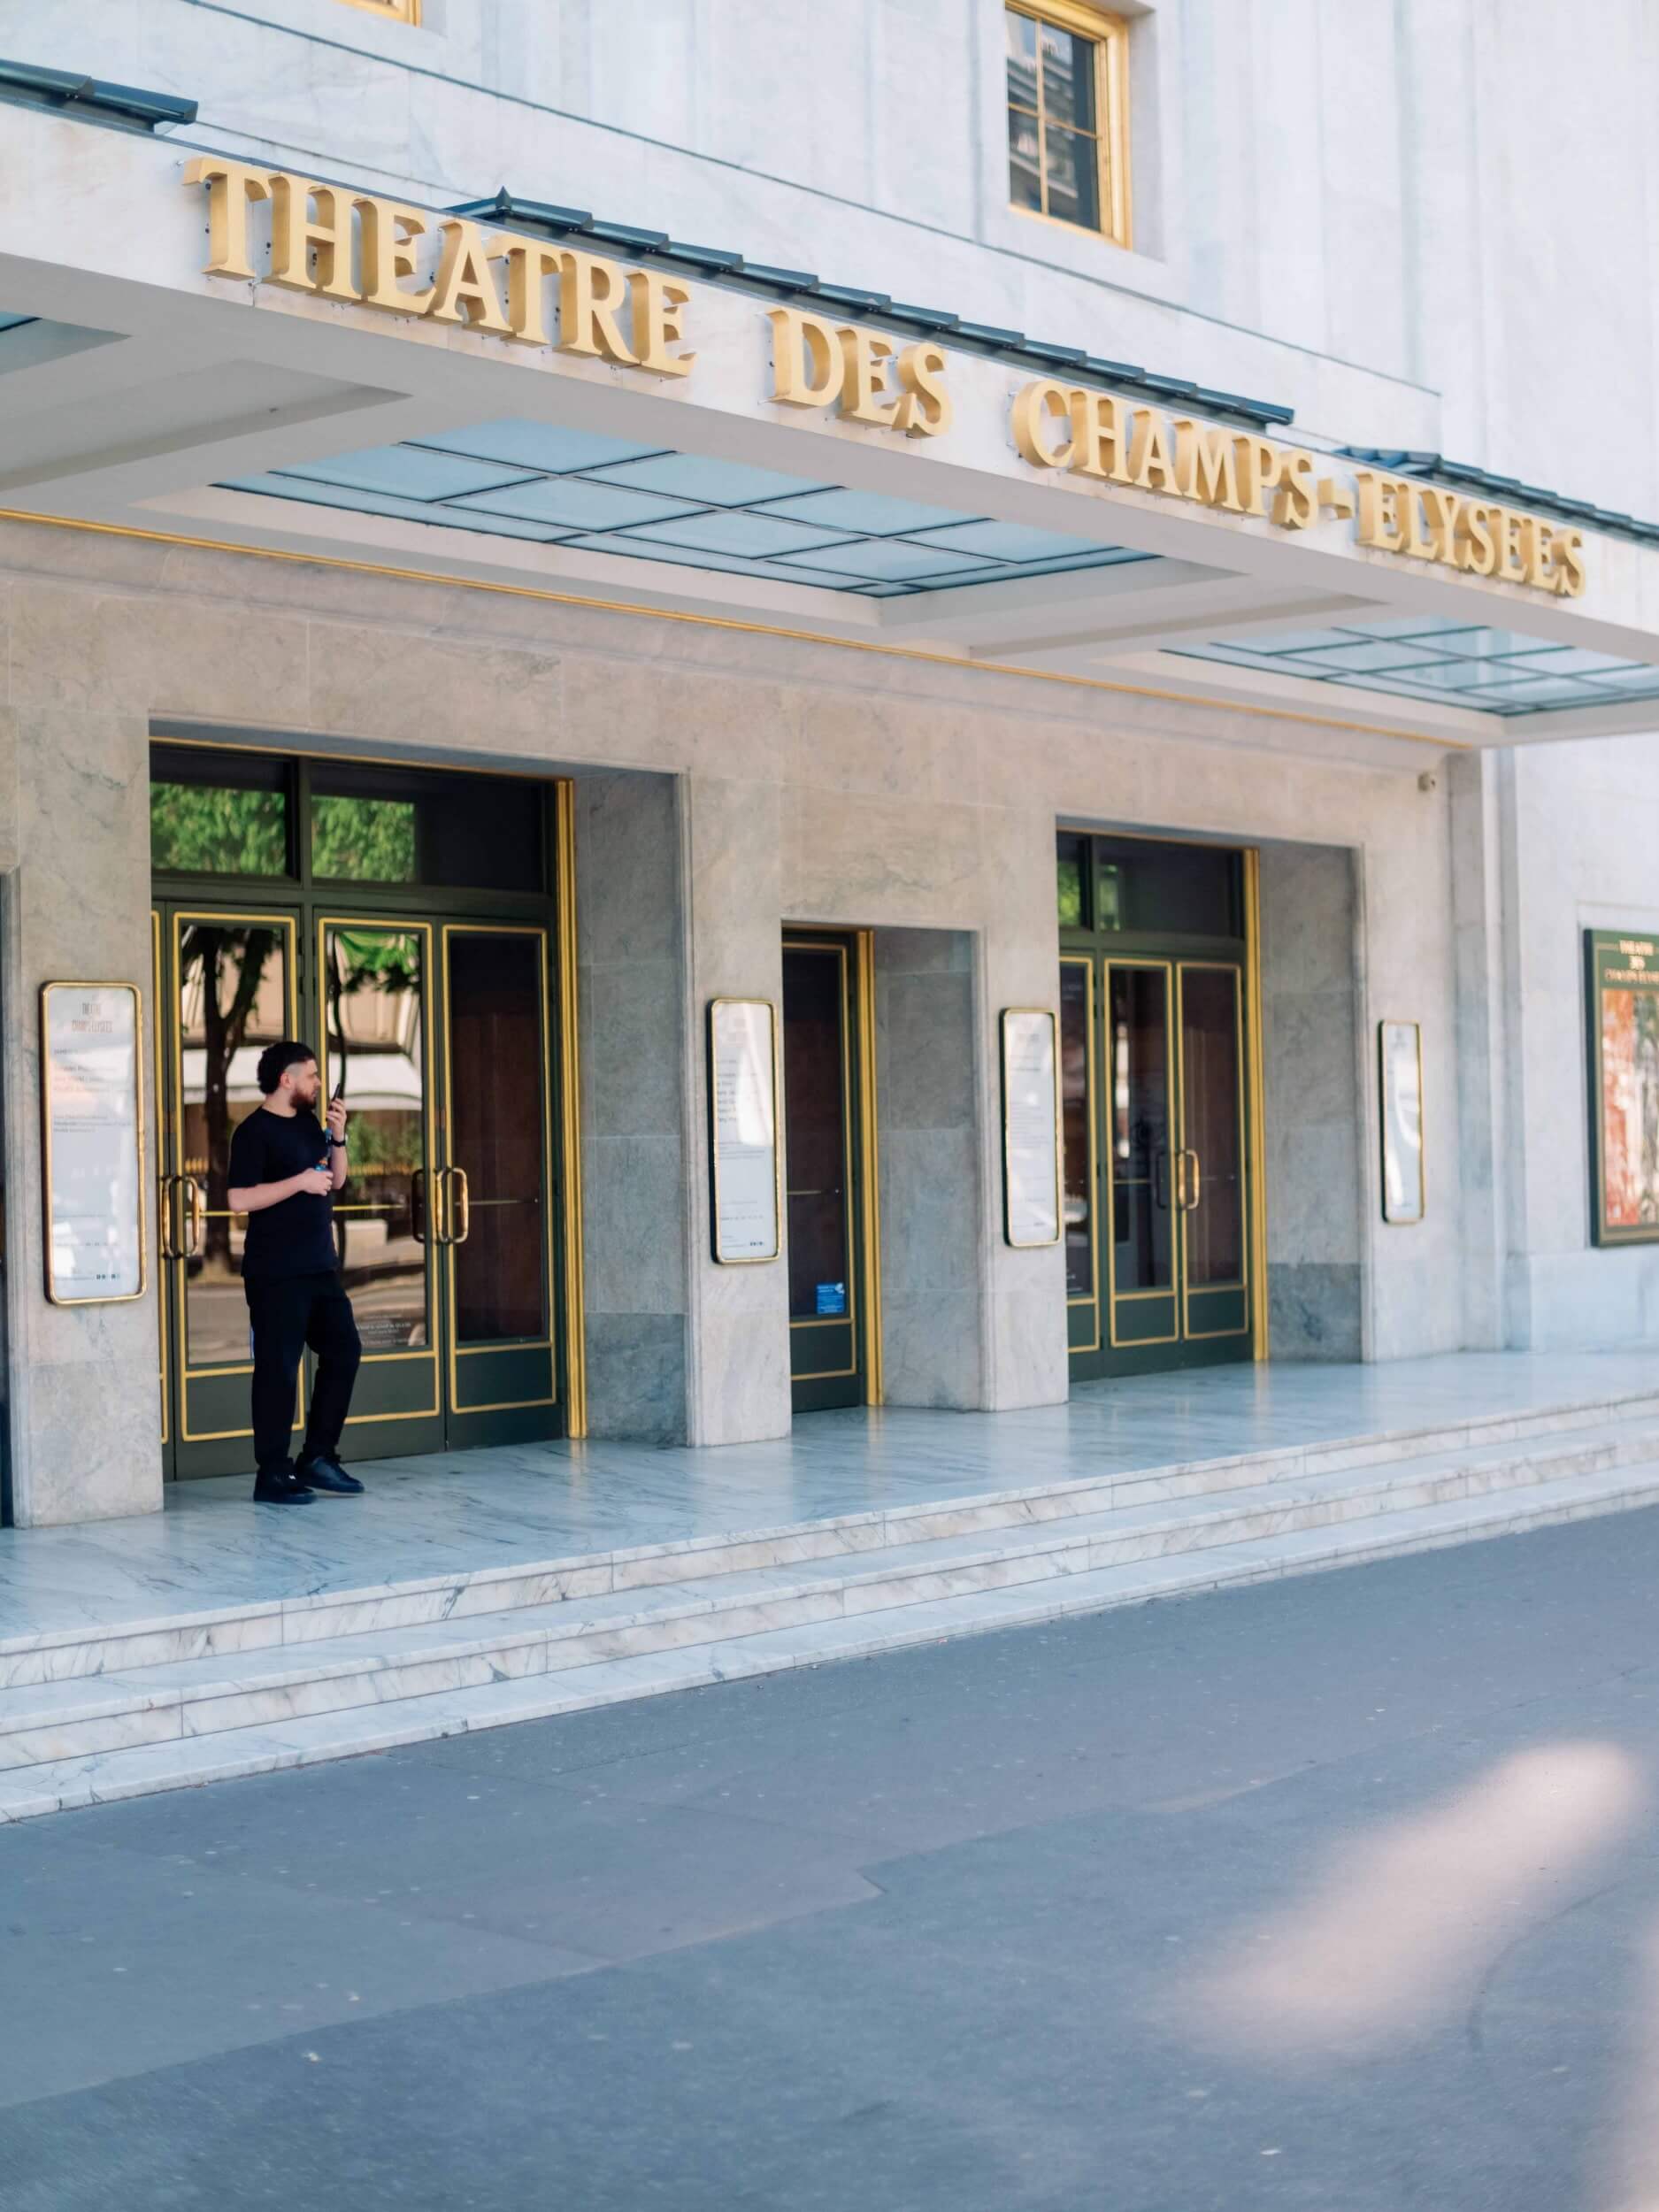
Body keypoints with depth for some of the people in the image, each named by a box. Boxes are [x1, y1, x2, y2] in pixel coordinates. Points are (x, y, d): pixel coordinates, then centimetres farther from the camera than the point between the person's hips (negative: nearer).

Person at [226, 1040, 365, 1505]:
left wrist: (338, 1137, 4)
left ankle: (318, 1458, 19)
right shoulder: (255, 1131, -11)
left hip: (320, 1267, 8)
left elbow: (336, 1180, 19)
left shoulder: (308, 1122, 13)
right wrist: (300, 1182, -21)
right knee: (278, 1370, -4)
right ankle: (272, 1476, 3)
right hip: (276, 1274, -8)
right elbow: (238, 1199, -19)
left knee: (344, 1352, 10)